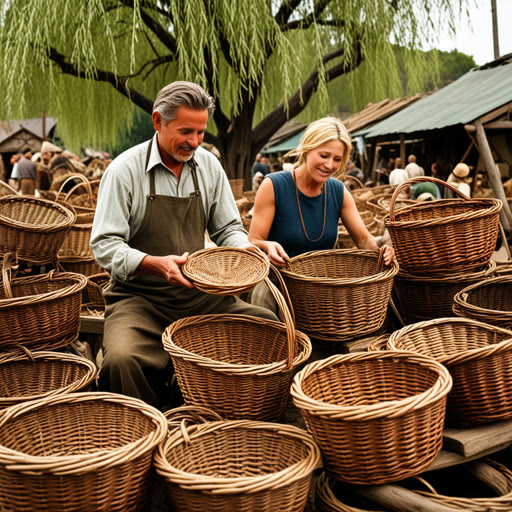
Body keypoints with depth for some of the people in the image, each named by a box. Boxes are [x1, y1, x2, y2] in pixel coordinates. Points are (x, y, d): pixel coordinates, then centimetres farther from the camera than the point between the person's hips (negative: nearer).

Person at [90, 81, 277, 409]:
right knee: (121, 359, -33)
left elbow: (228, 228, 15)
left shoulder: (209, 166, 7)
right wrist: (156, 263, -27)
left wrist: (243, 248, -10)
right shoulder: (125, 170, -7)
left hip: (201, 294, 4)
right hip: (139, 297, -4)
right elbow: (105, 245, -9)